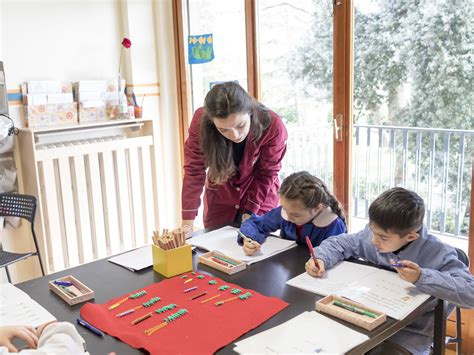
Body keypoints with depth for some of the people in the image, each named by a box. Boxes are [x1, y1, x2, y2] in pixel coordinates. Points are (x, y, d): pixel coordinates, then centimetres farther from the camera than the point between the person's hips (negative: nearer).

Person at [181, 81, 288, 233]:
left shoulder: (272, 126, -31)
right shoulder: (201, 121, -28)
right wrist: (187, 223, -23)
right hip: (219, 201, 1)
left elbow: (266, 174, -18)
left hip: (260, 199, -1)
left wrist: (249, 214, -17)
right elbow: (194, 170, -22)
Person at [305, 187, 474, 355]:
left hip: (409, 333, -3)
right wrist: (320, 258, -14)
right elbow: (338, 244, 7)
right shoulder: (374, 234, -7)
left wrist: (422, 278, -36)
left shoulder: (439, 254, -19)